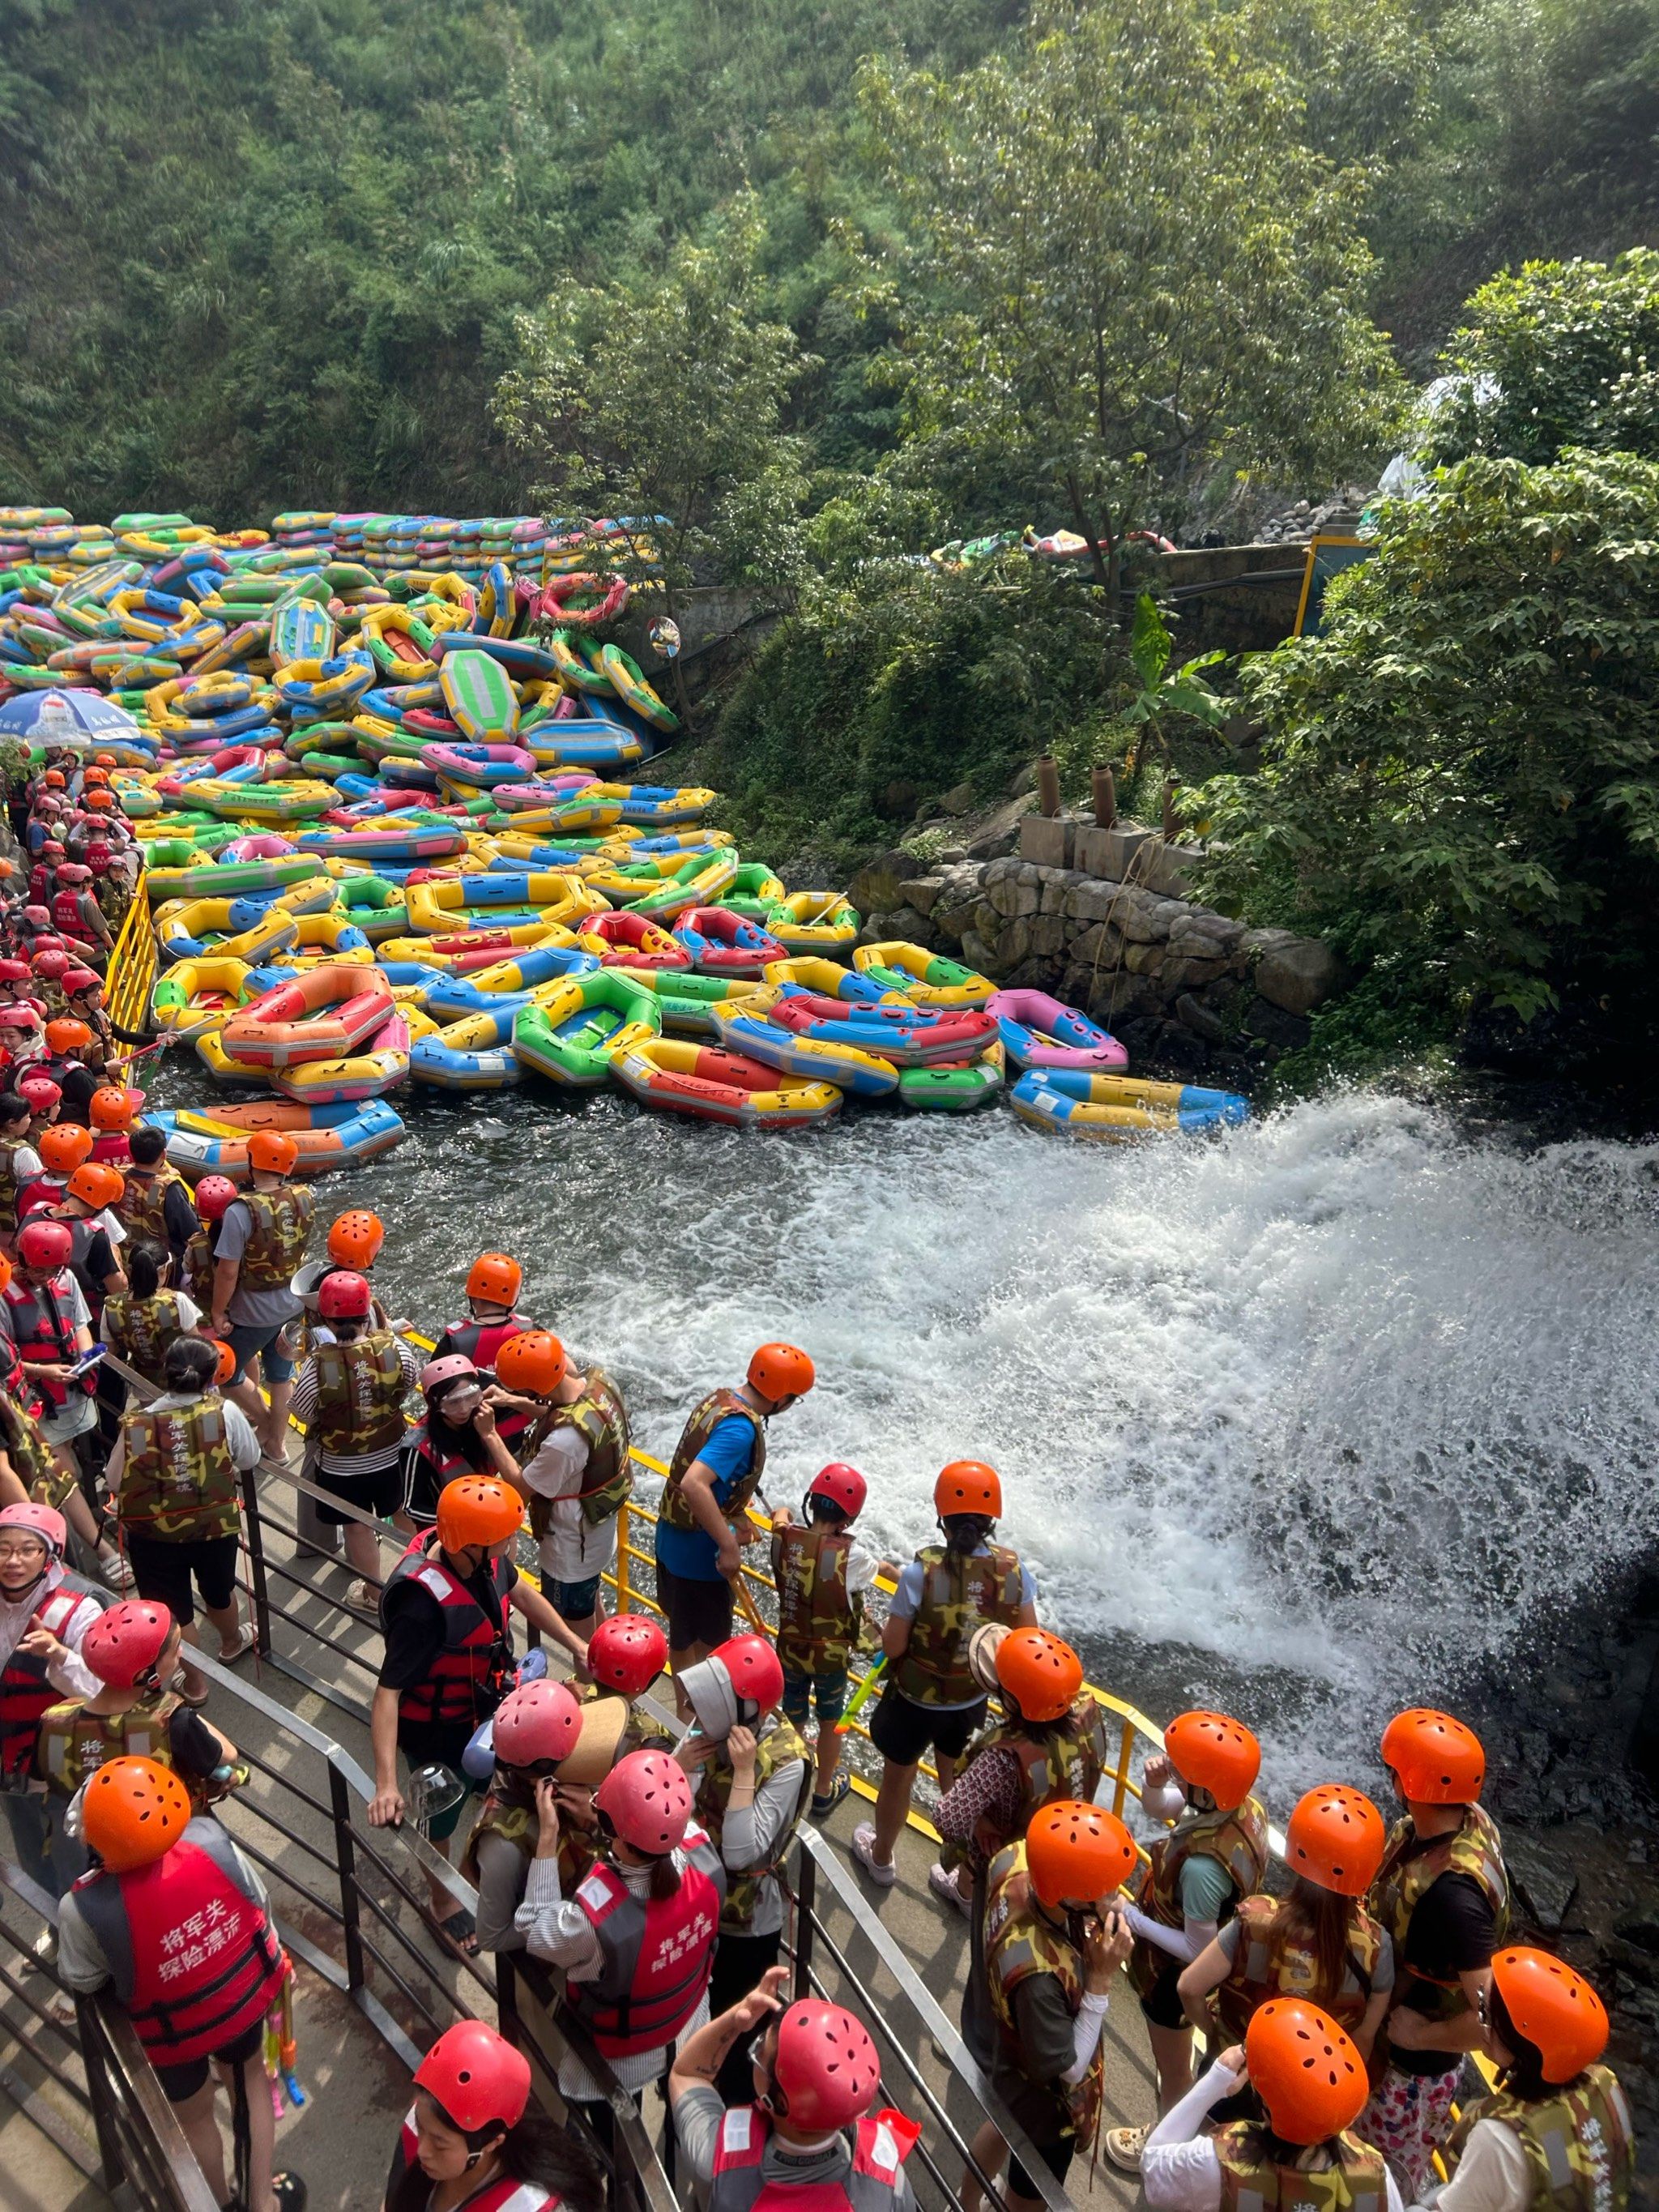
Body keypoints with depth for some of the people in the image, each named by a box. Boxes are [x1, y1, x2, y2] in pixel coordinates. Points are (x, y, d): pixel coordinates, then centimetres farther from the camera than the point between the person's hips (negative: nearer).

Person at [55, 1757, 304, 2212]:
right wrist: (270, 1961, 10)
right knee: (250, 2085, 31)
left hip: (172, 2034, -2)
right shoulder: (210, 1840, -30)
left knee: (194, 2116, 29)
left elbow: (82, 1982, -16)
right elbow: (258, 1903, -11)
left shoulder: (87, 1909, -38)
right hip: (244, 1998, 2)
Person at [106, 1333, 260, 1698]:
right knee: (219, 1593, 29)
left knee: (173, 1611, 19)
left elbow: (115, 1481, -8)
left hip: (154, 1534, -1)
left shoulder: (135, 1423, -17)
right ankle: (232, 1643, 56)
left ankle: (195, 1682, 36)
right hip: (216, 1526, 1)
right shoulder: (226, 1413, -16)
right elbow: (250, 1459, -3)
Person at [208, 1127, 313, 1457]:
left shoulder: (242, 1211, -27)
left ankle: (265, 1423, 32)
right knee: (281, 1374, 21)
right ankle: (277, 1443, 34)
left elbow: (228, 1271, -22)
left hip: (253, 1314, -6)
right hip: (292, 1306, 6)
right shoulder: (305, 1199, -11)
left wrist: (218, 1312, -9)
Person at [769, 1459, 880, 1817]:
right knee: (831, 1722, 22)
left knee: (793, 1720, 22)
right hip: (832, 1656, -2)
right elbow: (878, 1570, -8)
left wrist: (783, 1515, 26)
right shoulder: (851, 1554, -28)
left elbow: (781, 1517, 6)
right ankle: (823, 1791, 40)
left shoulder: (785, 1538, -18)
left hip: (790, 1650, 3)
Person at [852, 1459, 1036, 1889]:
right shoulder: (1013, 1569, -19)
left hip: (915, 1700, -3)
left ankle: (881, 1857, 49)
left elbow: (893, 1646, -20)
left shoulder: (923, 1570, -28)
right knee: (956, 1779, 29)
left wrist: (885, 1630, 1)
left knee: (897, 1777, 24)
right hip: (972, 1703, 3)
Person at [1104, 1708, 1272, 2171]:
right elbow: (1158, 1807, -6)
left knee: (1173, 2070, 24)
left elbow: (1196, 1950, -29)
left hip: (1178, 1973, -7)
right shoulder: (1244, 1805, -21)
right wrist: (1152, 1782, -27)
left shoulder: (1201, 1865, -44)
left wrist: (1132, 1919, -24)